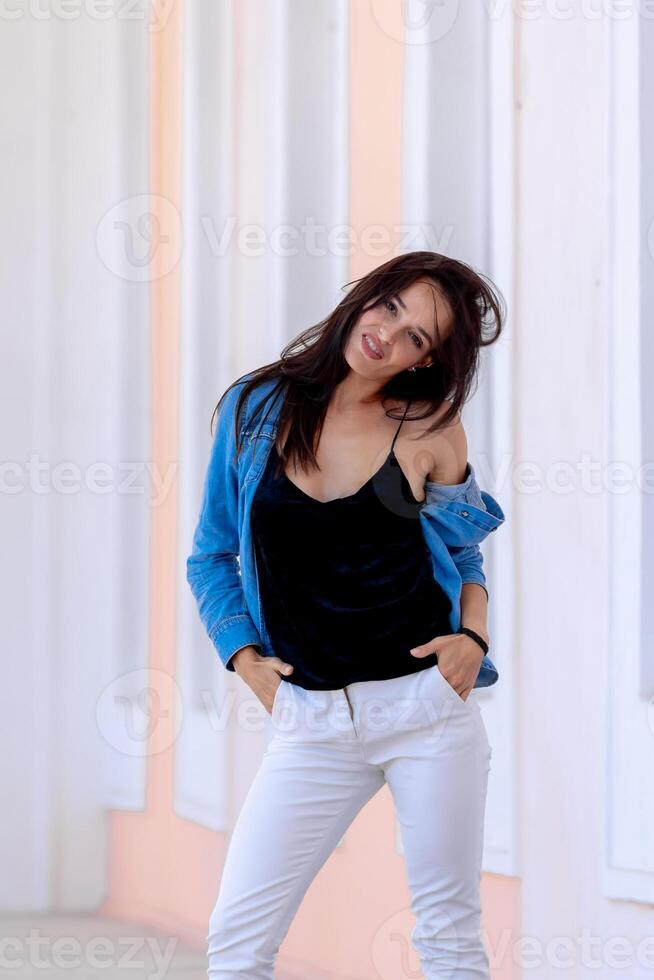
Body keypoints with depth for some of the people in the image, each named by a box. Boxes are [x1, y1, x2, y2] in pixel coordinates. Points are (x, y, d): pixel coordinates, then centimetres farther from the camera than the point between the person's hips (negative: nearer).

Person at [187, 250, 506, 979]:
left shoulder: (430, 428, 0)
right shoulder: (255, 408, 3)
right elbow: (213, 556, 12)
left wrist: (474, 636, -4)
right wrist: (245, 658, 0)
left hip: (427, 703, -1)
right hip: (312, 720, 1)